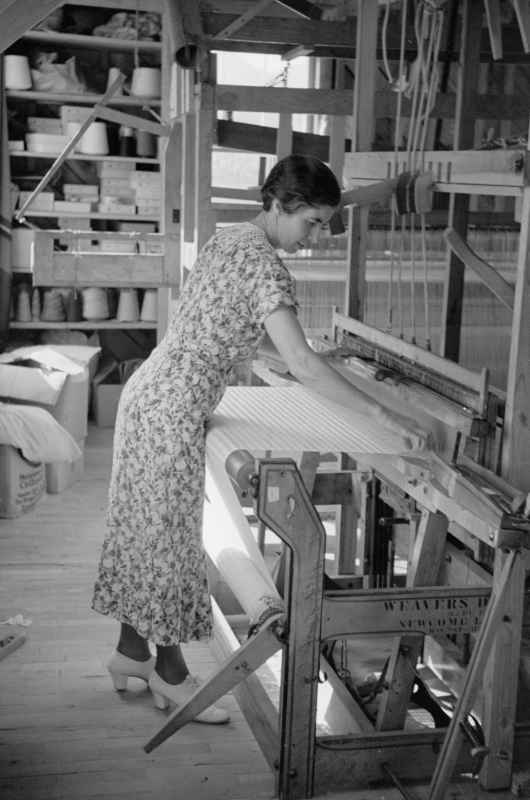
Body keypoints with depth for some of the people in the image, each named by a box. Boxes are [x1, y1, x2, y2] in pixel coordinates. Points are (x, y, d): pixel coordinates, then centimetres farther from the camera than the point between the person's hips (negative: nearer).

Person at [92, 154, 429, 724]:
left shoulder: (229, 237, 10)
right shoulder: (263, 265, -20)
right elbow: (302, 365, -26)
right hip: (174, 410, -10)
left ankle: (130, 650, 31)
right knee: (170, 535, 3)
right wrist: (381, 415, -24)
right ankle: (170, 675, 19)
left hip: (148, 393, 10)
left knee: (142, 525, 17)